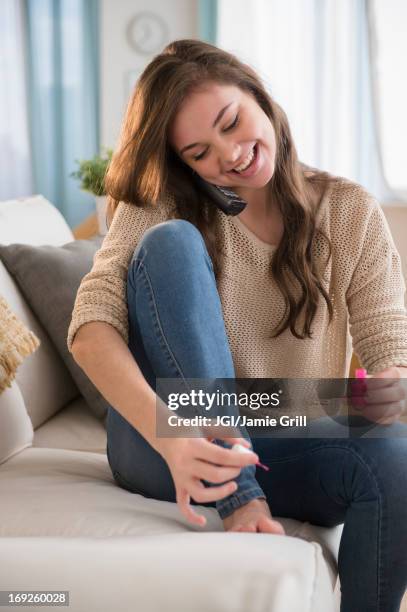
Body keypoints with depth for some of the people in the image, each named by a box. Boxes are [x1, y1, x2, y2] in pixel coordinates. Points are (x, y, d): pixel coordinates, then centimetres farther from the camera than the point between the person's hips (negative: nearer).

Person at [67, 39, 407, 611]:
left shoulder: (351, 212, 0)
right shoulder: (162, 204, -4)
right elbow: (91, 324, -19)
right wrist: (169, 434, -37)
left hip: (291, 453, 1)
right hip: (162, 446, 0)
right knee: (171, 242, -23)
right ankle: (238, 499, -27)